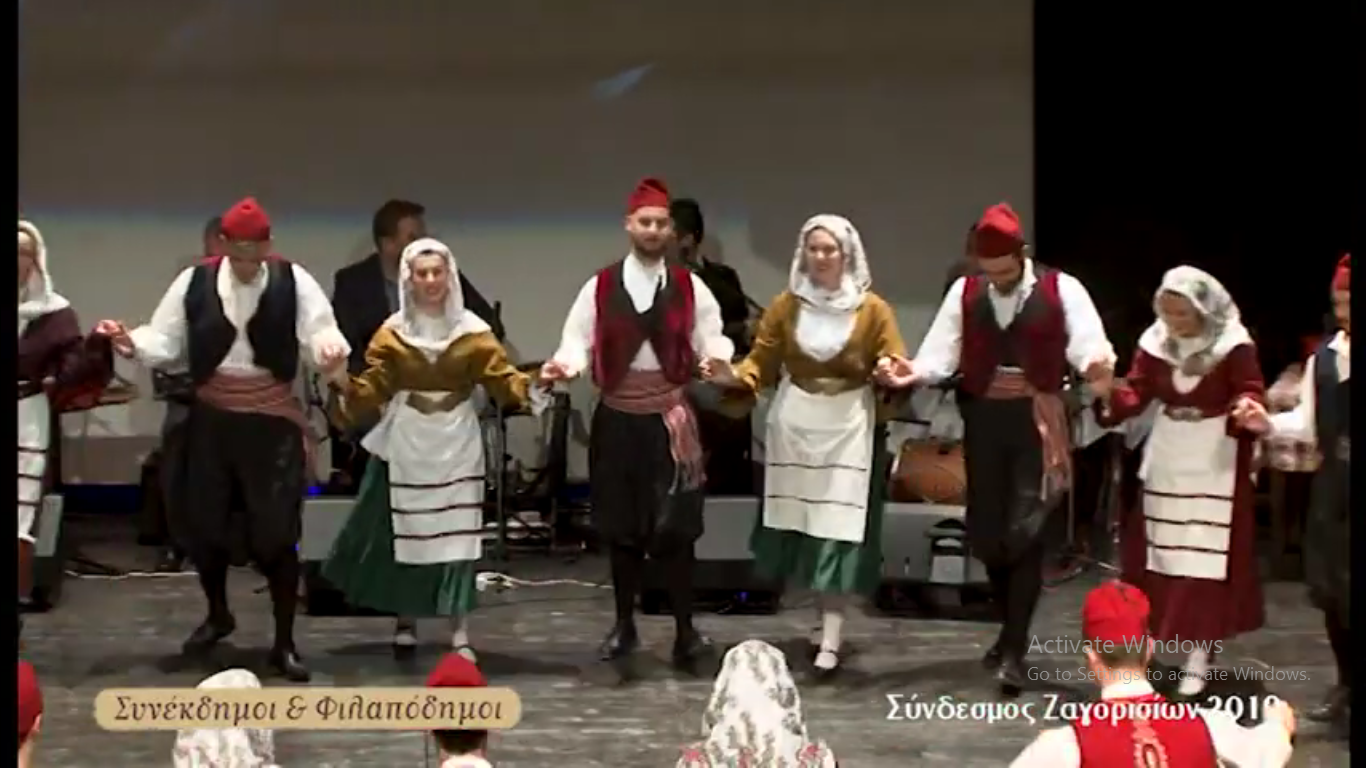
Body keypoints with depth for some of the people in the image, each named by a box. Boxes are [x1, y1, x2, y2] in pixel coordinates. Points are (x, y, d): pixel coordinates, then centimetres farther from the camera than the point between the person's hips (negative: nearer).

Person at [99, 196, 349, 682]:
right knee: (204, 521, 12)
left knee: (276, 530, -2)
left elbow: (321, 331, -15)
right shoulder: (195, 282, -4)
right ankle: (217, 614, 38)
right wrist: (133, 345, -24)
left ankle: (284, 643, 10)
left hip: (272, 419, -2)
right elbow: (165, 342, -4)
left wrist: (330, 350, -38)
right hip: (212, 417, 2)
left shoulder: (293, 281, -8)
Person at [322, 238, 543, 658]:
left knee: (456, 532, -2)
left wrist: (533, 385, -27)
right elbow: (372, 390, -2)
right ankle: (405, 620, 23)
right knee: (403, 531, 7)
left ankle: (459, 630, 3)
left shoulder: (472, 331, -3)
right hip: (406, 443, 1)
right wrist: (346, 386, -22)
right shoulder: (392, 333, -1)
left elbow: (502, 377, -8)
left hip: (456, 444, -1)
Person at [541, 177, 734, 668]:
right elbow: (579, 341, -1)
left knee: (675, 526, -5)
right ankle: (624, 625, 22)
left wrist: (717, 357, -23)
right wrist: (565, 365, -23)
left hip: (670, 419, -1)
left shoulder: (690, 287, 3)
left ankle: (685, 630, 3)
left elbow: (711, 339, 0)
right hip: (617, 419, 1)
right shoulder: (600, 286, 2)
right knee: (622, 525, 9)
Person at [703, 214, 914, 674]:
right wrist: (735, 376, -18)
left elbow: (892, 367, -3)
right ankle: (825, 617, 24)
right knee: (798, 520, 5)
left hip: (848, 426, -2)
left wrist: (896, 378, -26)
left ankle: (830, 641, -5)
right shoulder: (786, 305, 2)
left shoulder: (873, 309, -3)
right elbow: (763, 362, 1)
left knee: (839, 528, -6)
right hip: (794, 422, 3)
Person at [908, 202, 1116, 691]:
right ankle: (1014, 630, 31)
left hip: (1037, 419, -4)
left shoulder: (1062, 290, -4)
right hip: (983, 418, 4)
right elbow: (941, 353, 2)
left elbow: (1088, 343, -14)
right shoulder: (964, 292, 6)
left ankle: (1013, 649, -2)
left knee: (1025, 532, -9)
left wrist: (1097, 368, -37)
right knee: (985, 532, 10)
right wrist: (912, 372, -19)